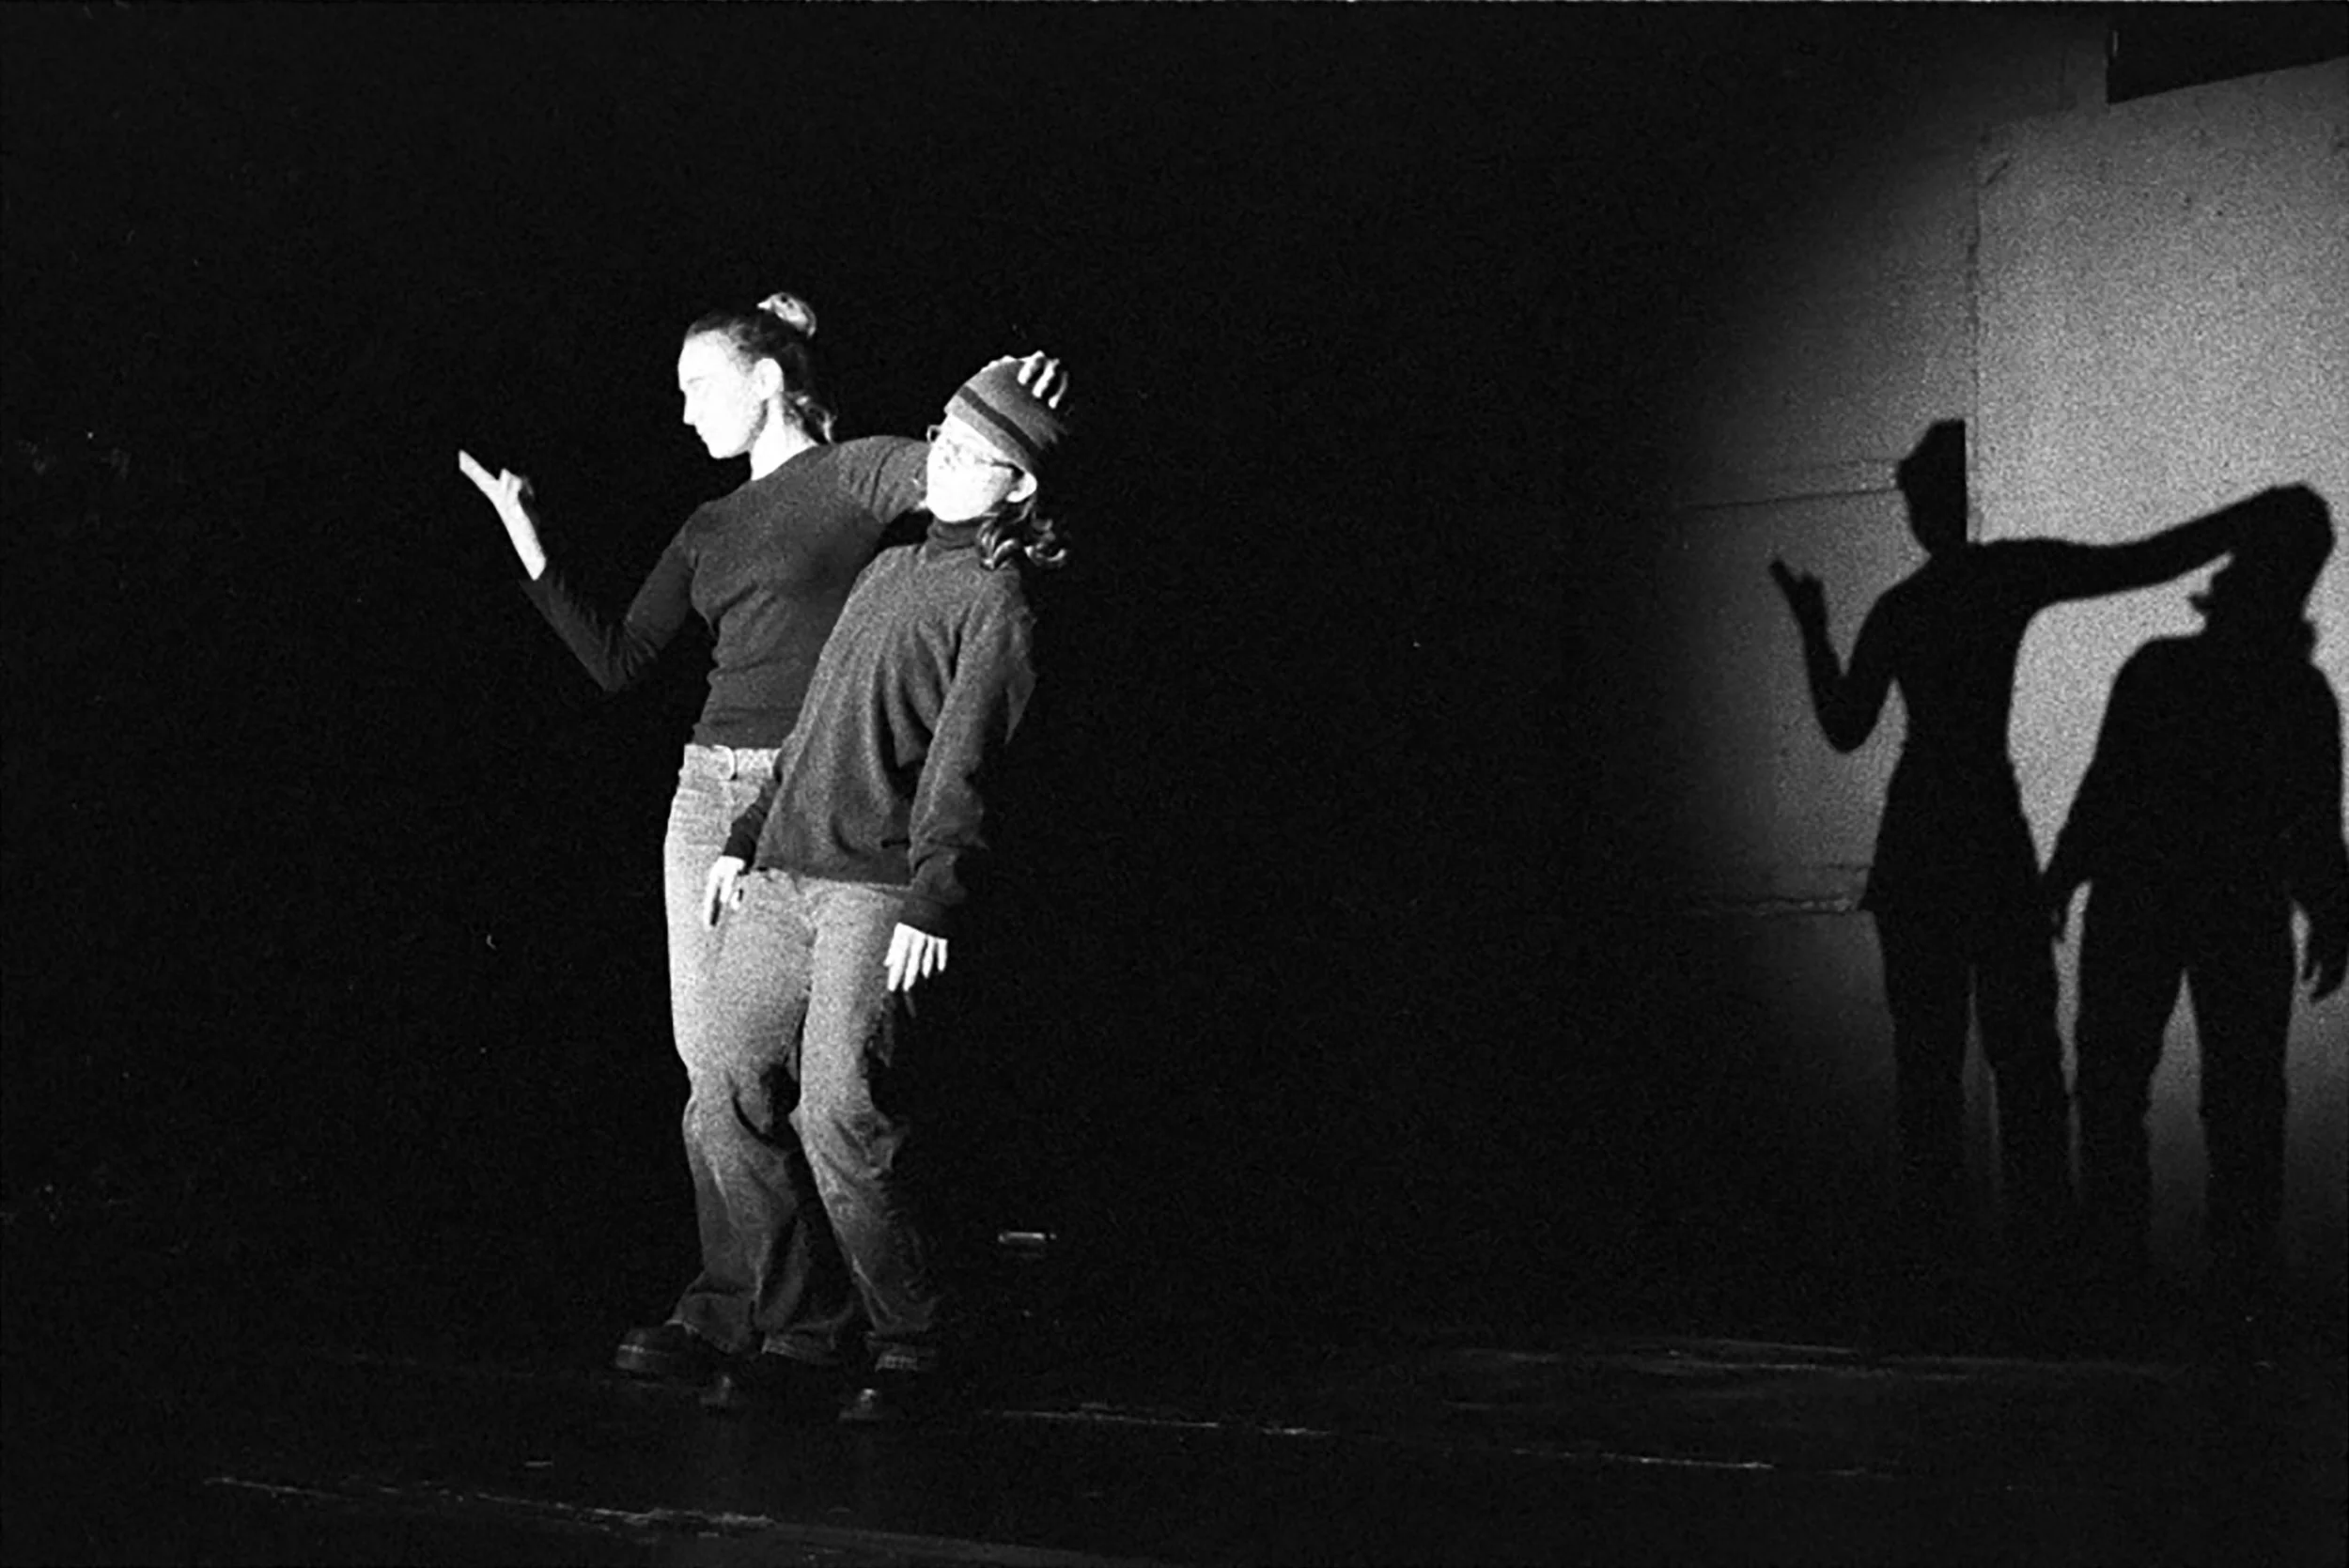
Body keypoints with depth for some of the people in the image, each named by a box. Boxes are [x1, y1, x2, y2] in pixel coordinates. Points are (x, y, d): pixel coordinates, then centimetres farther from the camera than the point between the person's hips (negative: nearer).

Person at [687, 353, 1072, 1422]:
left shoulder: (998, 600, -1)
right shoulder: (891, 567, 22)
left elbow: (963, 763, -12)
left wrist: (934, 900, -20)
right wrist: (749, 839, 24)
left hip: (879, 893, -8)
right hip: (783, 878, 8)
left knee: (843, 1120, -14)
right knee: (733, 1101, 1)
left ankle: (912, 1358, -1)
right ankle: (799, 1342, 10)